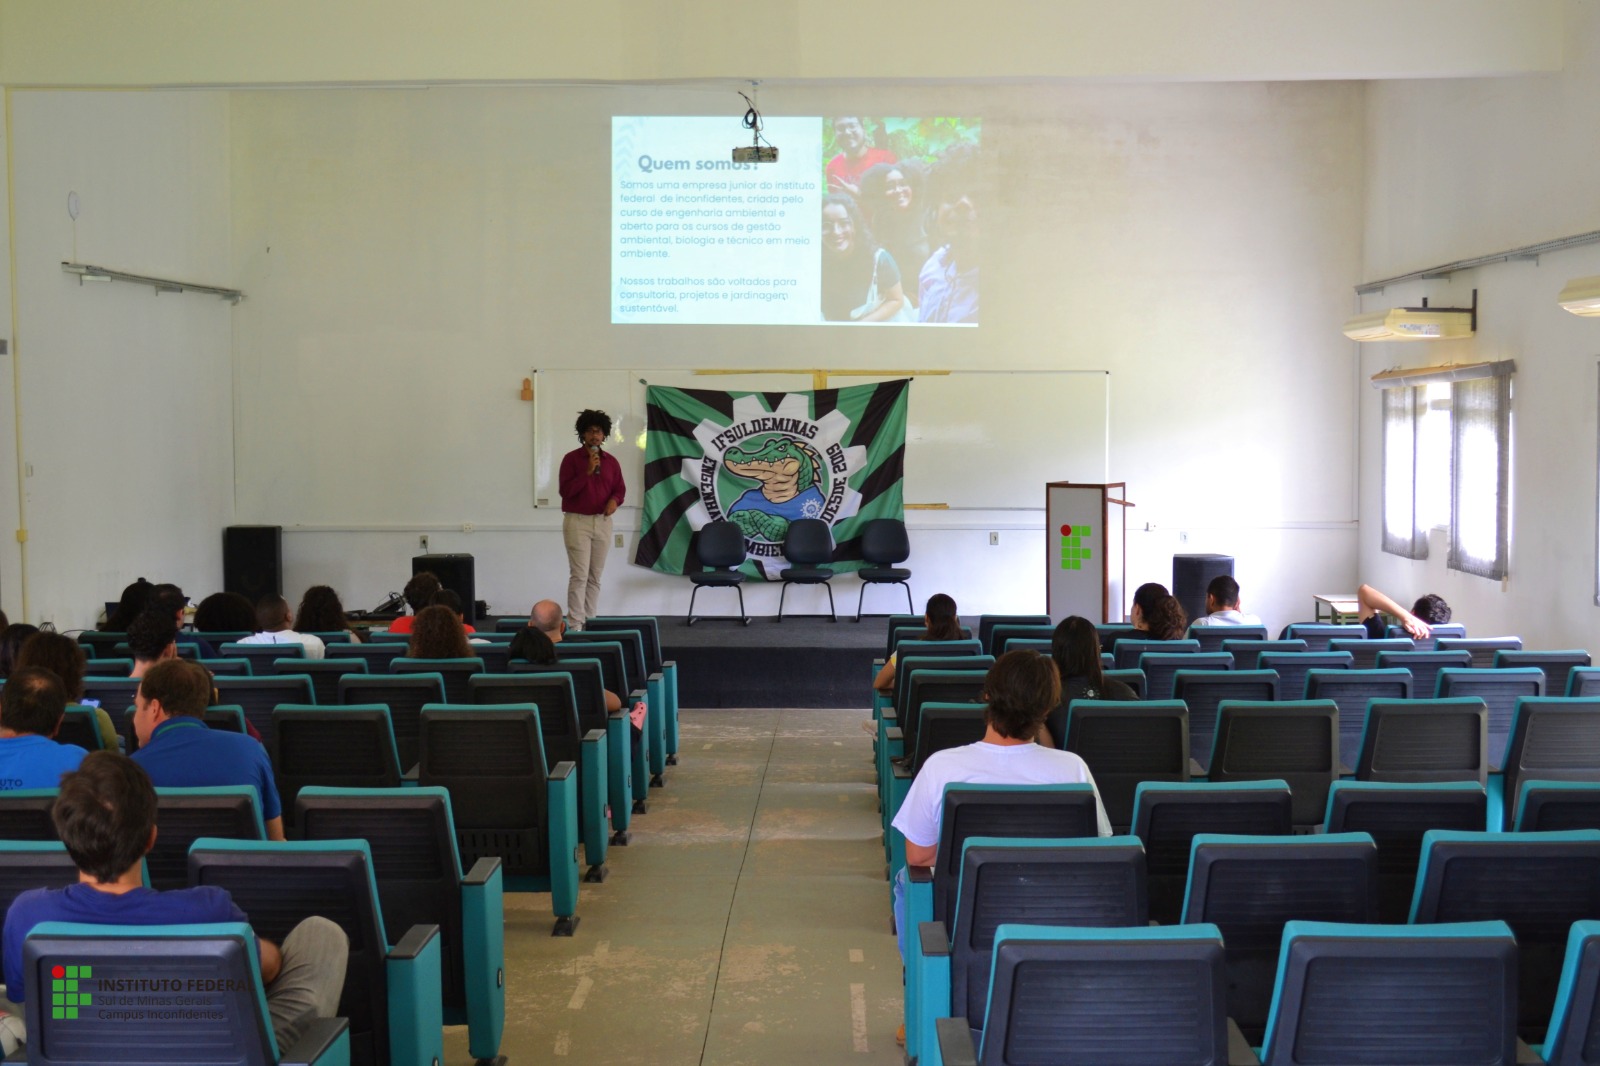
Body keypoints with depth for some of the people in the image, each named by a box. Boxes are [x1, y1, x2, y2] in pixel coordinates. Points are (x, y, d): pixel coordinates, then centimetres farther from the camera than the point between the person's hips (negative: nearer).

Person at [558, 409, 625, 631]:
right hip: (577, 521, -4)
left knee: (595, 576, 8)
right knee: (579, 575, -8)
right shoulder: (571, 458, -4)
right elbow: (566, 490, -11)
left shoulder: (611, 461, 9)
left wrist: (614, 500, -11)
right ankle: (575, 624, -7)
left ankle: (591, 621, 14)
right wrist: (588, 472, -19)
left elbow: (620, 488, 11)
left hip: (603, 522, 4)